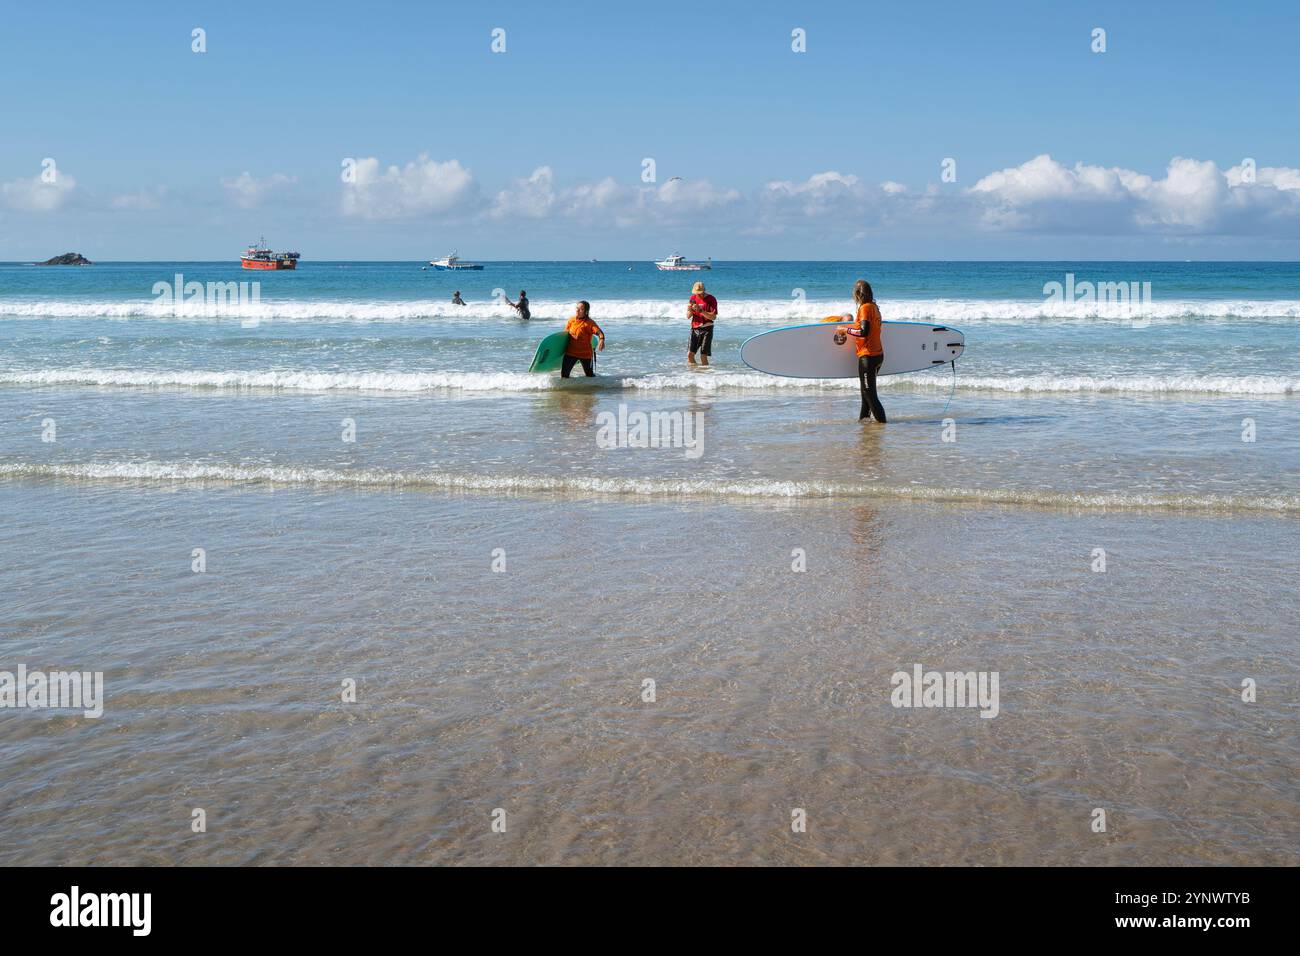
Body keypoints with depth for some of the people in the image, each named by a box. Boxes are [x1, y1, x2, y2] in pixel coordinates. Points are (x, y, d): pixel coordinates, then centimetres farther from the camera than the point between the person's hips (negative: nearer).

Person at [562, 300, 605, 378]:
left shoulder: (589, 323, -14)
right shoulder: (571, 320, 1)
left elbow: (599, 332, -28)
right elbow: (565, 333, 14)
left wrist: (602, 339, -49)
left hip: (585, 354, -3)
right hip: (571, 352, 3)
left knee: (590, 375, 9)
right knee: (564, 374, -4)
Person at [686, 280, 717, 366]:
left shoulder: (711, 299, -7)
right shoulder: (693, 298, 8)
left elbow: (713, 317, -14)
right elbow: (688, 316, 11)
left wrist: (700, 310, -23)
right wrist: (690, 311, -13)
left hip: (706, 329, -5)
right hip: (694, 329, 5)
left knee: (703, 356, -10)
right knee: (690, 354, -2)